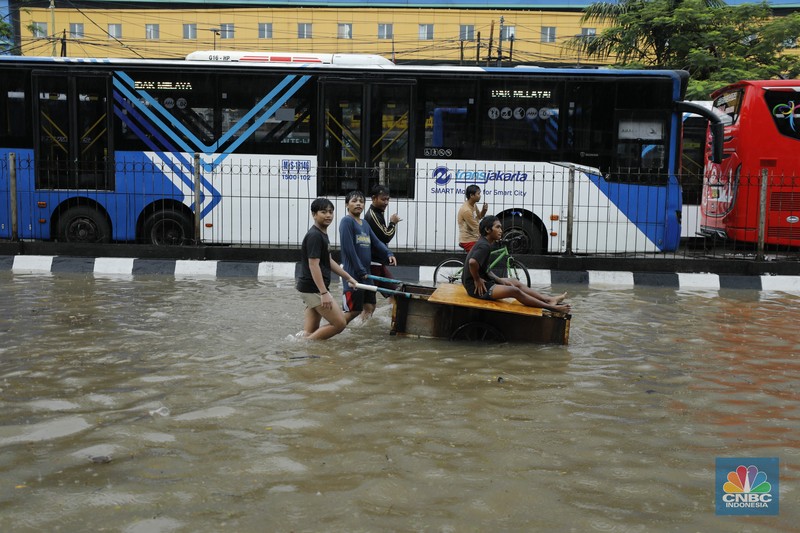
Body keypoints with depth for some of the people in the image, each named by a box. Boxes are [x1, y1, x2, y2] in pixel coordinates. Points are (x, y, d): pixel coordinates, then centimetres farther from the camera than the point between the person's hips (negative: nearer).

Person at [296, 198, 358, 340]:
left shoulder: (323, 234, 16)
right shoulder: (314, 235, -15)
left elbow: (329, 261, 23)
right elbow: (313, 265, -21)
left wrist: (348, 277, 22)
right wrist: (324, 293, -25)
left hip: (313, 289, 10)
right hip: (313, 289, -10)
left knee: (311, 331, 7)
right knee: (339, 323, -8)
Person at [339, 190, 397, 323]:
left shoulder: (365, 224, 14)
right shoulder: (347, 221, -11)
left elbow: (376, 242, 12)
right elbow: (348, 248, -17)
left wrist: (388, 254, -8)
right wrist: (360, 271, -16)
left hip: (366, 274, 9)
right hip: (353, 274, -8)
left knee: (370, 306, 15)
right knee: (353, 310, -6)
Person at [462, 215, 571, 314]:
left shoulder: (484, 243, 12)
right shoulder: (484, 246, -19)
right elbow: (472, 262, -36)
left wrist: (498, 280, 6)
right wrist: (477, 280, -22)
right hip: (476, 287, -11)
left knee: (515, 282, 13)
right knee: (514, 291, -18)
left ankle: (549, 299, 12)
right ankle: (551, 307, -14)